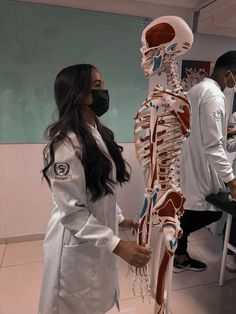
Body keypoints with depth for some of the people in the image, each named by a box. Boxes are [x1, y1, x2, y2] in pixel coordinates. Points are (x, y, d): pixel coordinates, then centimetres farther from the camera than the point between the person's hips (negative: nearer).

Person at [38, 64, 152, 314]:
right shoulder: (66, 142, -25)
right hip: (77, 243, -8)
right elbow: (71, 210, -25)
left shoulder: (99, 134, 4)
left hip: (101, 237, 8)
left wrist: (119, 219, 12)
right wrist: (117, 245, -25)